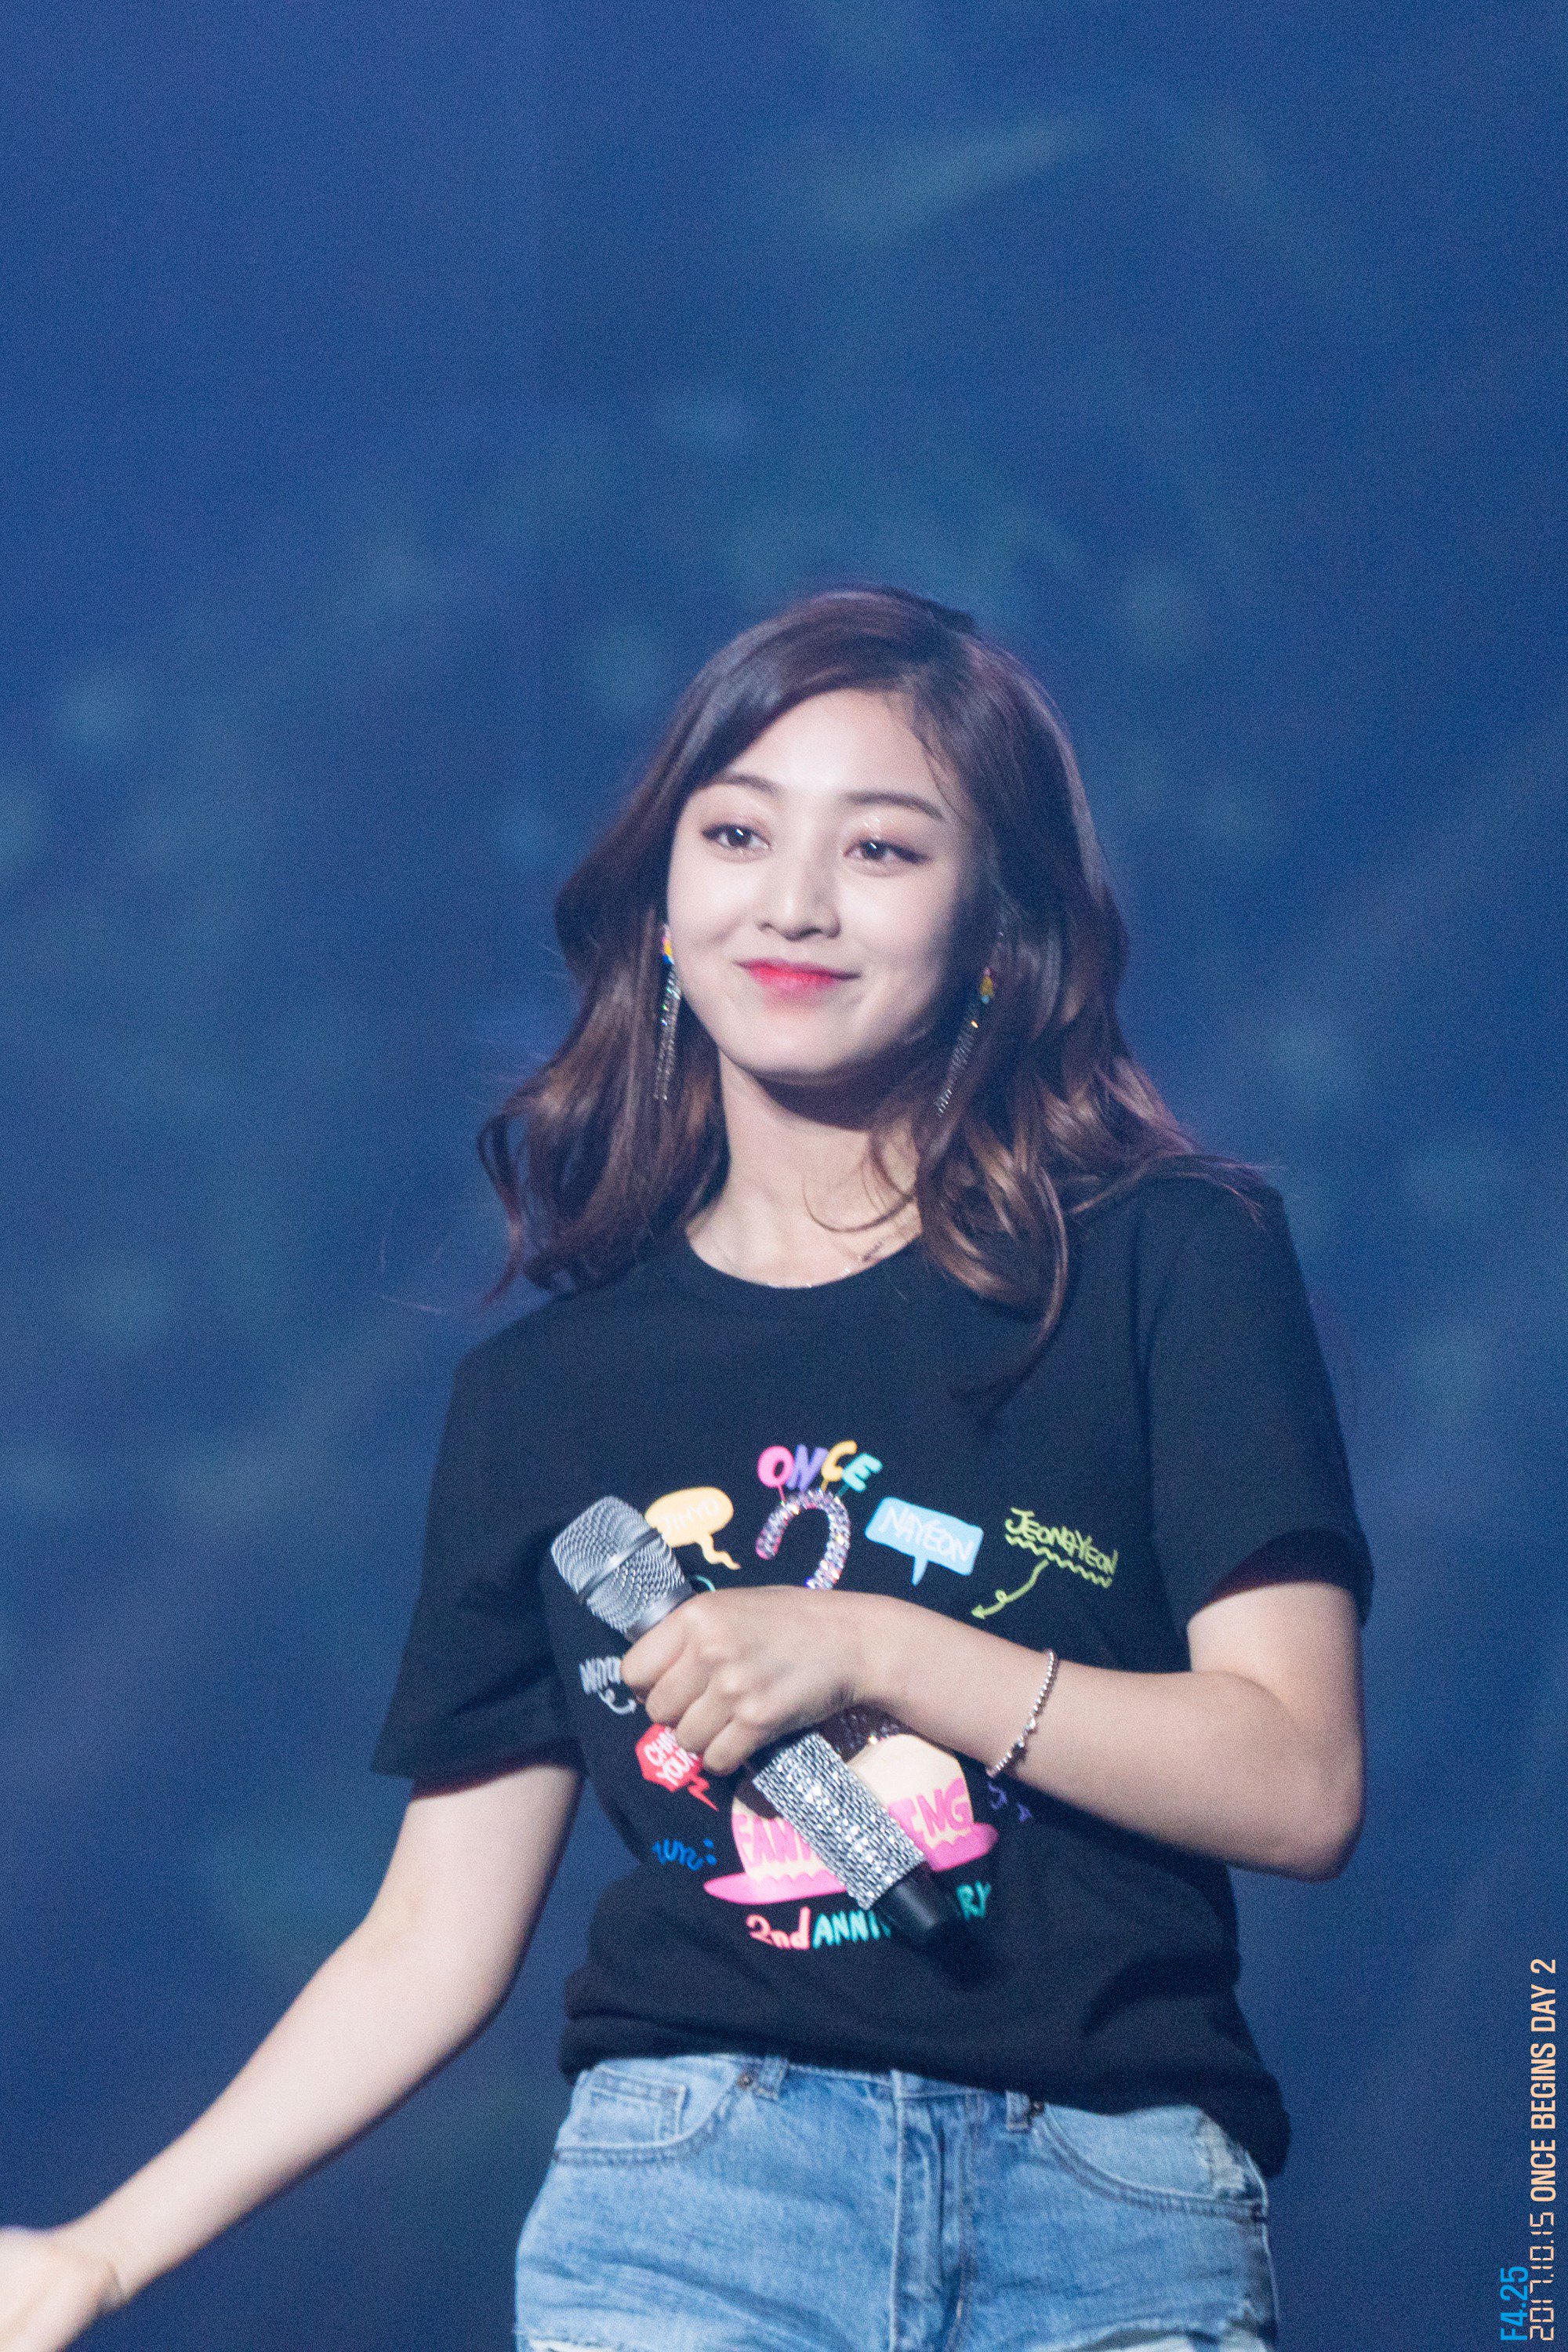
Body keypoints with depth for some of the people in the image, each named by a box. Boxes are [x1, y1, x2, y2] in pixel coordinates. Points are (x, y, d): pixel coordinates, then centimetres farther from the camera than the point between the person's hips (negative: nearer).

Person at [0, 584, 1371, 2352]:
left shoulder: (1172, 1265, 4)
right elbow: (433, 1947, 13)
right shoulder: (545, 1389, 11)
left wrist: (873, 1651, -11)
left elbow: (1299, 1787, -3)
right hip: (691, 2196, 2)